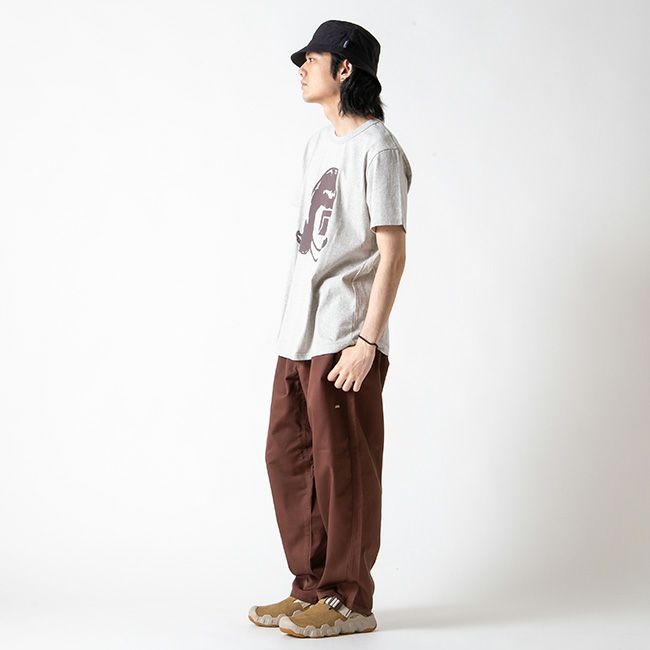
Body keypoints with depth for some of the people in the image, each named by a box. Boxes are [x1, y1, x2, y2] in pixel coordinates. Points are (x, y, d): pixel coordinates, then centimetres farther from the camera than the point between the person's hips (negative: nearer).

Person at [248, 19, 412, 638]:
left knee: (342, 467, -2)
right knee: (287, 457, 12)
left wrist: (367, 340, -20)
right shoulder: (318, 144, 18)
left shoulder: (376, 148, -9)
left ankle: (350, 602, 10)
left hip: (346, 340, -9)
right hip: (299, 333, 9)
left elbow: (392, 252, -14)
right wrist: (295, 328, 16)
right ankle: (311, 588, 23)